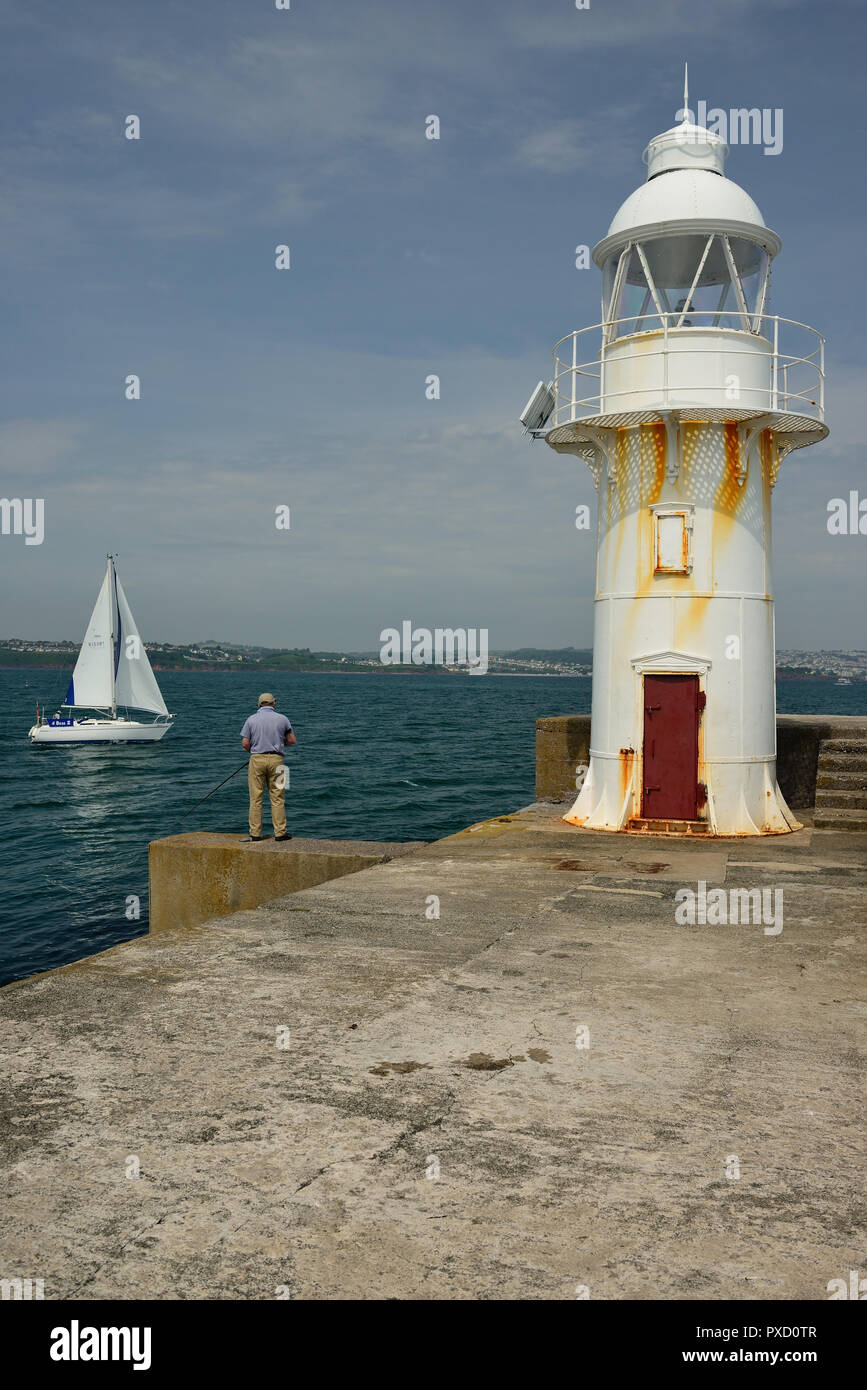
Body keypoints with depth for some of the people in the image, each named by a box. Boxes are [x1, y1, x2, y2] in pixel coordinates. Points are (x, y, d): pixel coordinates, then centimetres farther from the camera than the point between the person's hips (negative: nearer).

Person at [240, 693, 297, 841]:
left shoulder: (251, 719, 2)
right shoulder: (282, 719, 3)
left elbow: (245, 743, -2)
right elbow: (292, 740, 8)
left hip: (256, 759, 0)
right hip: (275, 759, 0)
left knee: (256, 798, 4)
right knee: (277, 798, 4)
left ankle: (255, 833, 4)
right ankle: (280, 833, 3)